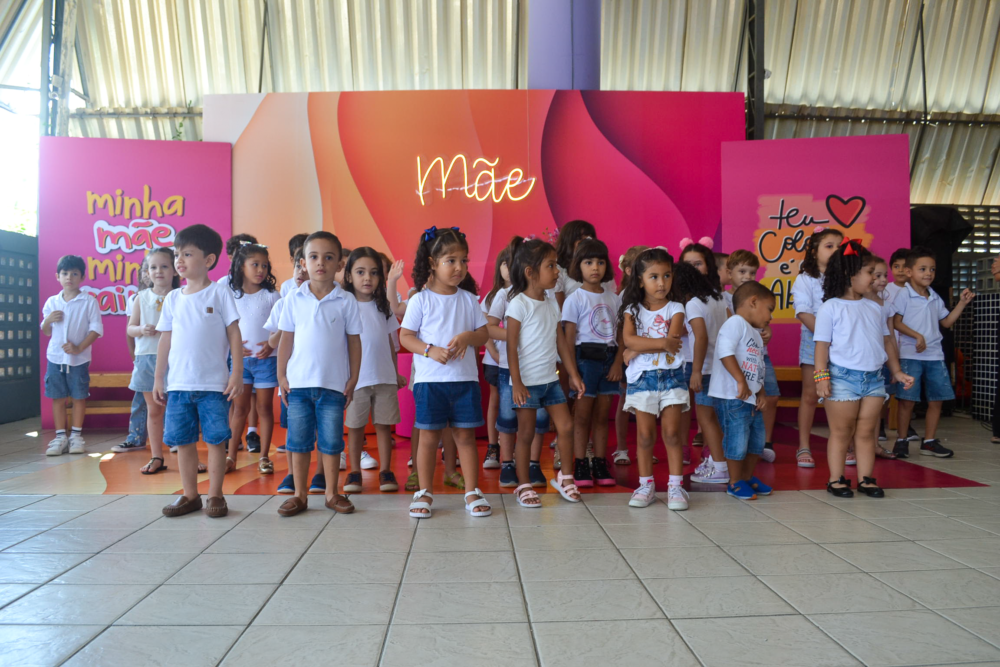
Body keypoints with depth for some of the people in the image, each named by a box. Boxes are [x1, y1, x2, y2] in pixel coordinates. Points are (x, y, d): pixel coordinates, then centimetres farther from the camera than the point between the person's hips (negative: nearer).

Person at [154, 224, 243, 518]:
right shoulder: (173, 298, 10)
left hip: (214, 384, -4)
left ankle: (215, 495, 12)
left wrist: (237, 374, -8)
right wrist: (158, 377, 12)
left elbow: (234, 335, -3)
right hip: (178, 384, 4)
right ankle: (190, 495, 20)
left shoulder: (219, 293, -2)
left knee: (216, 439, 0)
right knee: (182, 440, 8)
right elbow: (165, 339, 14)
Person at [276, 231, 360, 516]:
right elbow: (286, 339, 6)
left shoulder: (346, 301, -1)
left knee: (331, 441, 6)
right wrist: (281, 376, 3)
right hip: (298, 383, 1)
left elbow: (354, 341, 3)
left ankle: (332, 493, 19)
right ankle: (300, 494, 18)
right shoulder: (294, 299, 3)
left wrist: (353, 379, 1)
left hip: (333, 384, -1)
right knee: (298, 441, 7)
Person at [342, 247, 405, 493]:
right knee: (355, 426, 6)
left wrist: (396, 372, 15)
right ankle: (355, 472, 18)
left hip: (384, 377, 3)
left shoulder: (383, 306, 8)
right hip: (356, 377, -3)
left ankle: (385, 471, 15)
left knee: (384, 425, 6)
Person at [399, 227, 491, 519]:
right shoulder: (420, 300, -2)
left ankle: (472, 492, 16)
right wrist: (430, 350, -18)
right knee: (429, 437, 4)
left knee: (466, 435, 6)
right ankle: (424, 492, 17)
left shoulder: (469, 299, 7)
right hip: (429, 379, -2)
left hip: (465, 378, 2)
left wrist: (468, 336, -14)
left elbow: (484, 334, 8)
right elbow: (405, 336, -3)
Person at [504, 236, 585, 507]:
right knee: (526, 433, 3)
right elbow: (512, 345, -13)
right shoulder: (519, 304, -12)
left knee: (566, 427, 5)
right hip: (527, 381, -6)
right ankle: (523, 485, 16)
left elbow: (561, 341, 12)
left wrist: (574, 374, 10)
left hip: (550, 379, 6)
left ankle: (564, 477, 23)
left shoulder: (551, 303, 8)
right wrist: (516, 382, -17)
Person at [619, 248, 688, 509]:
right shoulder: (632, 309, 5)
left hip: (671, 376, 0)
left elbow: (672, 341, -13)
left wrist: (639, 349, -14)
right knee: (645, 435, 4)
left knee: (672, 432, -1)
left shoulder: (675, 308, 3)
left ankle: (675, 485, 6)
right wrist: (662, 343, -18)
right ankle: (646, 485, 15)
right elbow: (628, 339, -12)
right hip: (641, 377, 1)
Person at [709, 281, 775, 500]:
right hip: (732, 397, -10)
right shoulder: (735, 323, -10)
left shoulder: (756, 335, 22)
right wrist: (741, 381, -22)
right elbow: (725, 352, -23)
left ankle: (748, 477, 32)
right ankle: (735, 483, 11)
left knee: (757, 439, 16)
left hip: (751, 399, 10)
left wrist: (761, 392, 8)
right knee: (737, 439, -4)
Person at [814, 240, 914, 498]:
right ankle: (836, 480, 13)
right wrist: (821, 376, -16)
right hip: (843, 377, -5)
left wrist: (897, 371, 16)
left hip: (874, 377, 5)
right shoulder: (831, 307, -6)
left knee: (867, 432, 10)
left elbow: (886, 340, 18)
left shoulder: (874, 307, 12)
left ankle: (866, 479, 18)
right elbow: (822, 344, -9)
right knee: (841, 432, 3)